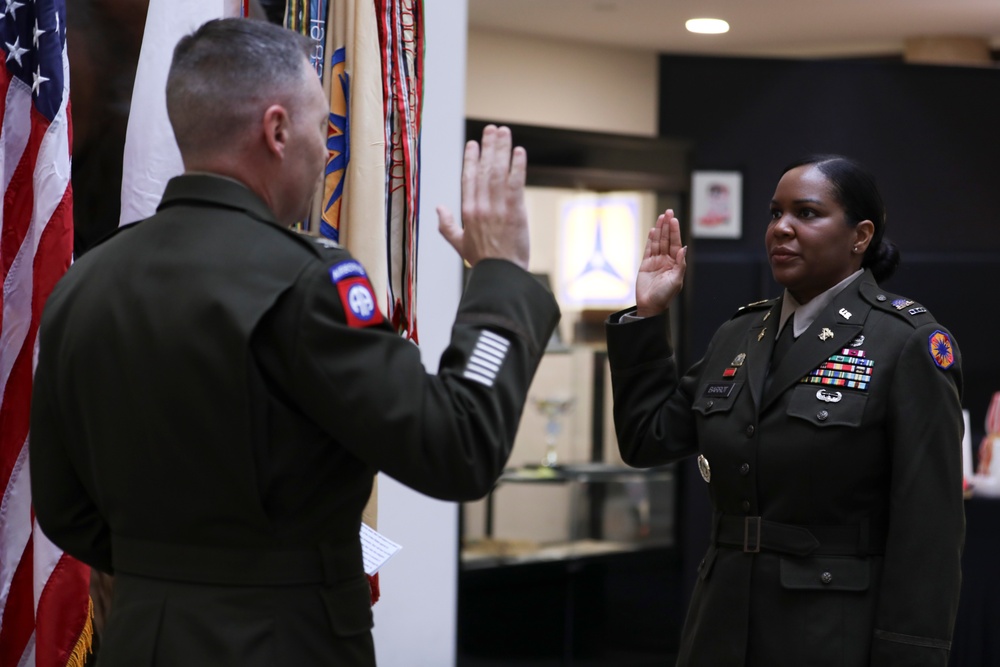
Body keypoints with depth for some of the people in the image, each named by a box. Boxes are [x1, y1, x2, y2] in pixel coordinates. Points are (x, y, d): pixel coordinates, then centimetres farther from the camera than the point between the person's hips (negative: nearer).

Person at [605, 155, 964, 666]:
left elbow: (928, 526, -13)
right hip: (725, 625, 6)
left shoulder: (910, 343, -9)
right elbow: (647, 440, 13)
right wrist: (647, 316, 7)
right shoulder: (739, 334, 11)